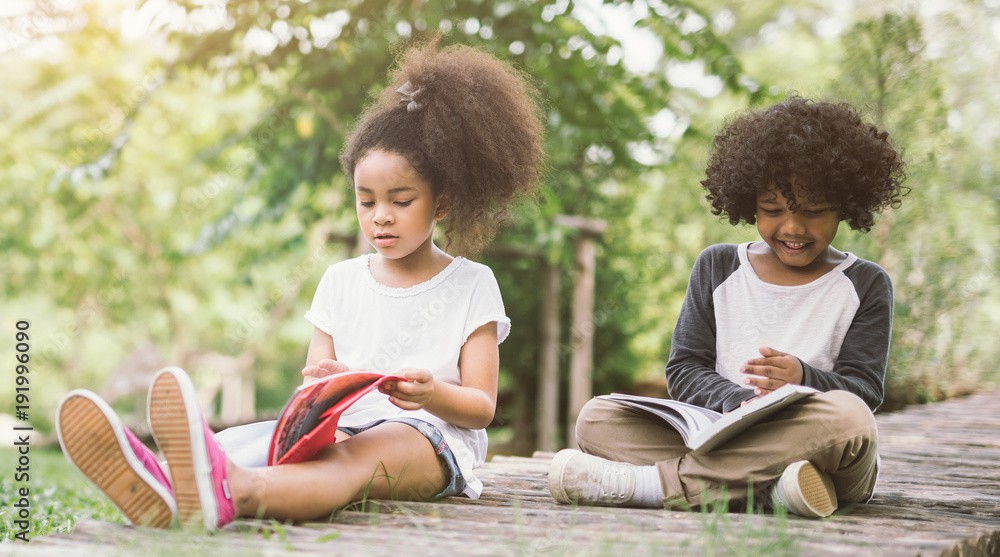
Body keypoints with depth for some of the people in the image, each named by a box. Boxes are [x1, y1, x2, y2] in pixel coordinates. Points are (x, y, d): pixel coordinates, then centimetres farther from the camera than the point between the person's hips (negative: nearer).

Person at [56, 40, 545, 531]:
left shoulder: (469, 284, 9)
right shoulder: (341, 280, 20)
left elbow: (481, 408, 3)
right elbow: (315, 386, 16)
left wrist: (432, 394, -20)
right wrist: (326, 384, -10)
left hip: (434, 439, -5)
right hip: (342, 429, 5)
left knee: (356, 456, -40)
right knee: (253, 437, -28)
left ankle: (231, 491, -72)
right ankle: (160, 486, -62)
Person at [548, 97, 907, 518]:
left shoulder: (865, 285, 10)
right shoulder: (717, 268, 16)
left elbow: (865, 389, 2)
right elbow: (683, 369, 9)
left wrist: (805, 379, -21)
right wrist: (737, 401, -14)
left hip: (811, 450, -2)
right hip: (719, 433, 2)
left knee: (846, 416, -37)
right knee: (597, 417, -17)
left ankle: (649, 482, -33)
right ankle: (768, 489, -36)